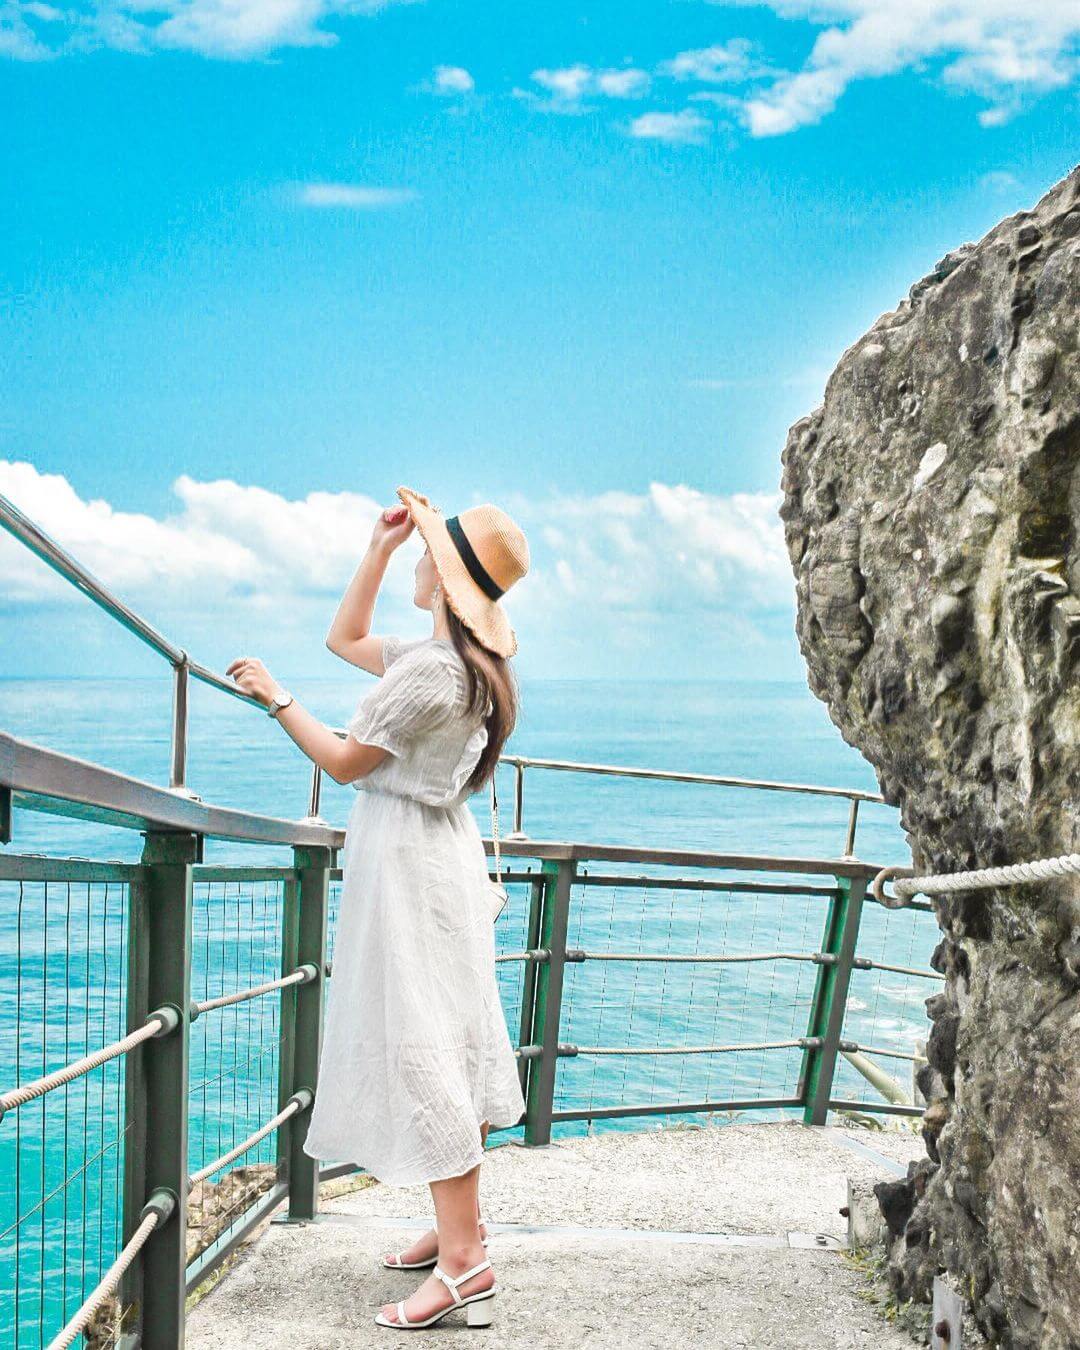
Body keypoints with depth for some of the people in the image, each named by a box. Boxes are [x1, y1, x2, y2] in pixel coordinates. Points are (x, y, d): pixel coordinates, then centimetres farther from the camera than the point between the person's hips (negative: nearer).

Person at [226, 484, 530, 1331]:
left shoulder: (431, 669, -21)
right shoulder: (464, 660, 9)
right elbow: (345, 637, 23)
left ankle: (464, 1260, -9)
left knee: (419, 1046, -9)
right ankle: (457, 1225, 22)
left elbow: (345, 761, -13)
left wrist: (277, 698, -3)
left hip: (407, 862, -10)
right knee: (447, 1042, 13)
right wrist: (380, 549, 17)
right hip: (442, 853, 10)